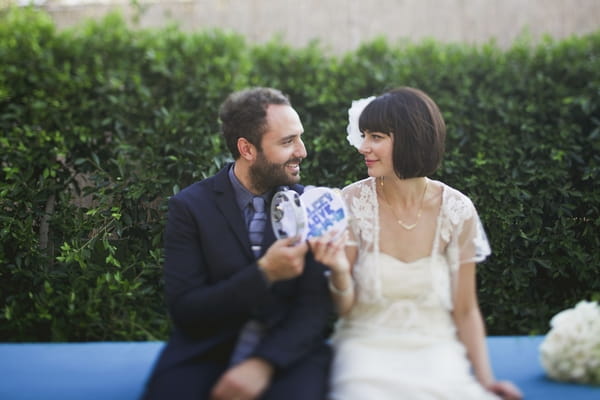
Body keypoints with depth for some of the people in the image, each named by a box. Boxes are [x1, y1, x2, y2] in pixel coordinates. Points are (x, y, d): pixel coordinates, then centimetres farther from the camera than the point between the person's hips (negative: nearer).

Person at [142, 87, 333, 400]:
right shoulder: (190, 206, -1)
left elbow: (317, 303, -2)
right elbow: (183, 311, -7)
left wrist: (264, 363, -19)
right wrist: (263, 274, -19)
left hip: (286, 353, 1)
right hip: (204, 356, -1)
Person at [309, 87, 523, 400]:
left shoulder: (456, 209, -6)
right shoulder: (353, 202, -6)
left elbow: (465, 310, 3)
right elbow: (344, 307, -3)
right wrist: (339, 271, -25)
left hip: (435, 349, 1)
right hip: (367, 347, 0)